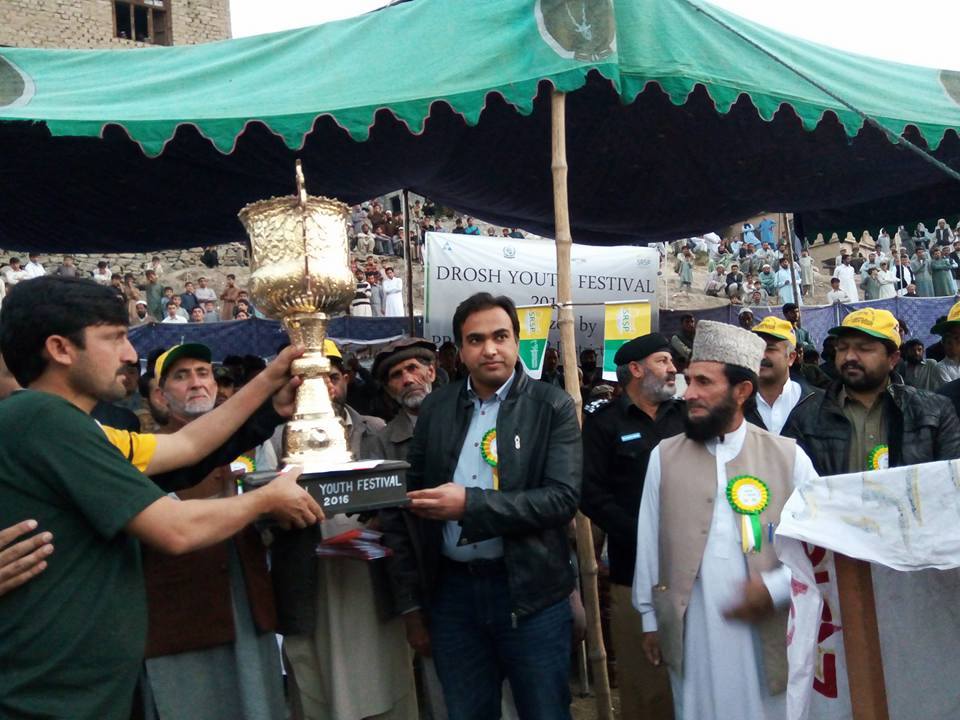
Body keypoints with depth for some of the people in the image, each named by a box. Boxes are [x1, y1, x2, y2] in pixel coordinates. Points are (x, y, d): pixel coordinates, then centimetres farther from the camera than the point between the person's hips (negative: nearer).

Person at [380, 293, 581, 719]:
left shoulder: (552, 407, -6)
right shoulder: (436, 408, 5)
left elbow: (563, 498, -15)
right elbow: (412, 495, 9)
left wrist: (470, 504, -22)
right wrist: (411, 597, 6)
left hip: (528, 589, -3)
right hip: (452, 589, 3)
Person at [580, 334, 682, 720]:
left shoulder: (684, 416, 12)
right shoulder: (604, 421, 0)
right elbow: (592, 494, -7)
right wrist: (641, 535, -14)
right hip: (636, 567, -3)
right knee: (644, 677, 3)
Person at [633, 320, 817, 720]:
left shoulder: (788, 456, -1)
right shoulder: (664, 456, 2)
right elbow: (649, 542, 5)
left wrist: (774, 589, -13)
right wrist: (650, 618, 6)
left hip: (767, 632, 0)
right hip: (691, 633, 1)